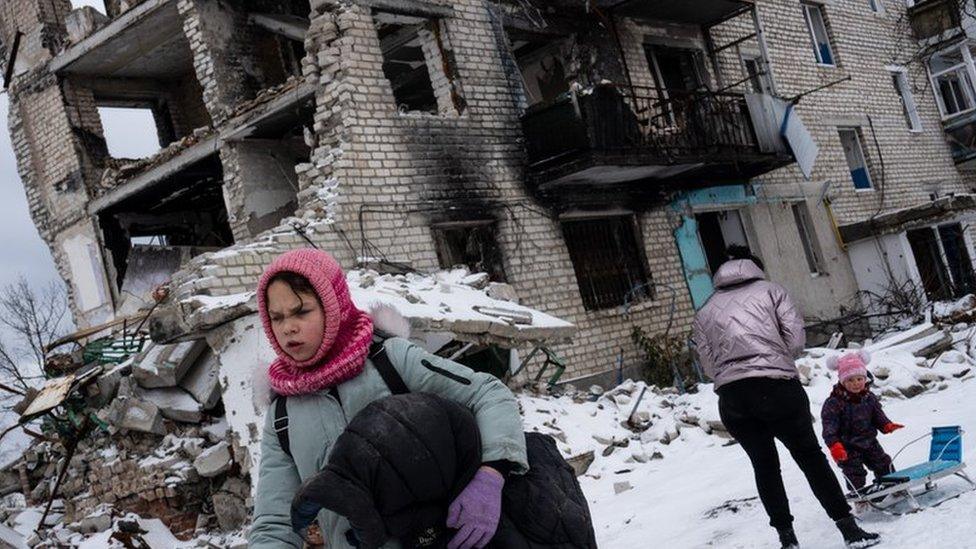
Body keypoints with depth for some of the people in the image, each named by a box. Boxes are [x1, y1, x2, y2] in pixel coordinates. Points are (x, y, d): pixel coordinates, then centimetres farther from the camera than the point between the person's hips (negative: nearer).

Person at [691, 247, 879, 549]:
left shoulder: (705, 312, 20)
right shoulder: (769, 289, 12)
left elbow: (707, 361, 11)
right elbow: (796, 339, 2)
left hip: (731, 398, 3)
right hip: (776, 386, -3)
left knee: (764, 464, 18)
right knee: (810, 456, 9)